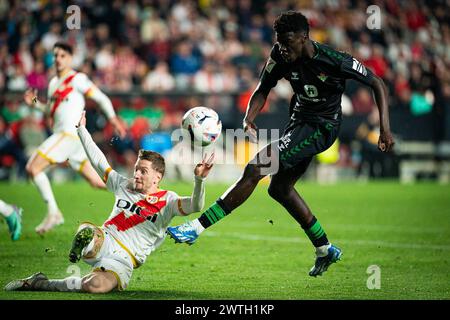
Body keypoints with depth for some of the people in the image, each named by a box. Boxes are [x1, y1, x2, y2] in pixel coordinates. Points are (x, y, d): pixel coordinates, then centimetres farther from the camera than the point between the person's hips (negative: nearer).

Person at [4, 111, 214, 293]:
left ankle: (38, 283, -18)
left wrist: (199, 180, -33)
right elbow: (98, 161, 23)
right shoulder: (124, 186, 16)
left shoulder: (167, 201, 3)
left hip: (123, 260, -2)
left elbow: (194, 206, -15)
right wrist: (81, 129, 23)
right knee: (87, 231, -40)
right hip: (103, 243, 2)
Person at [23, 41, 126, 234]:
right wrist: (34, 103, 12)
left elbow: (101, 98, -6)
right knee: (96, 182, 9)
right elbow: (51, 111, 29)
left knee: (32, 167, -16)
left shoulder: (77, 79, -5)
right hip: (61, 134, 8)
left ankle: (53, 212, -13)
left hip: (71, 133, -8)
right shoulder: (53, 83, 20)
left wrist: (113, 118, -16)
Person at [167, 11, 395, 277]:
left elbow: (377, 83, -13)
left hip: (322, 128, -8)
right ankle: (326, 250, 27)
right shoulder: (280, 56, -9)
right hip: (300, 121, 8)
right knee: (280, 188, 15)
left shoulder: (335, 61, -23)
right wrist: (249, 119, -18)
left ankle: (196, 228, -18)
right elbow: (263, 90, 2)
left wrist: (385, 129, -18)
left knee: (255, 170, -18)